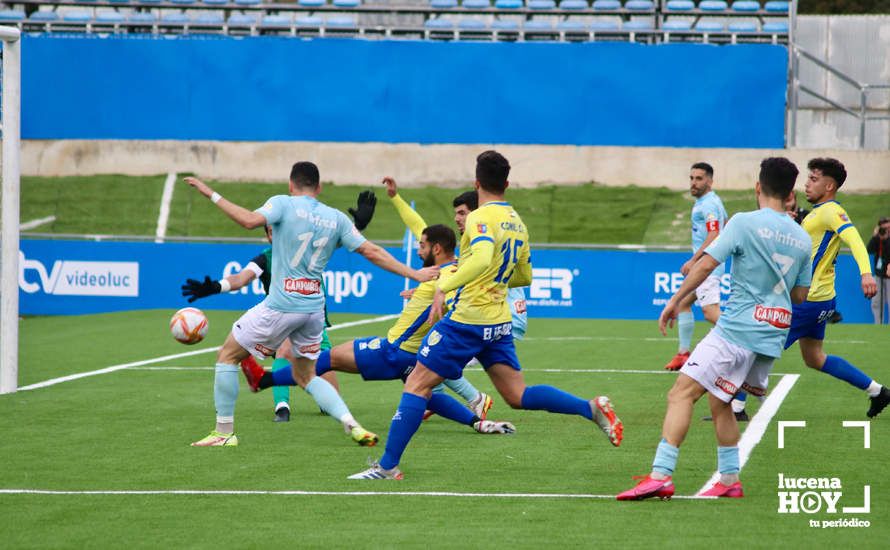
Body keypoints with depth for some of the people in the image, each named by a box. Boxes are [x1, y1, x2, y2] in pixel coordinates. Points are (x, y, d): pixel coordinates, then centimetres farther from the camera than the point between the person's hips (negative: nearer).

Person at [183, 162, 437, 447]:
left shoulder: (283, 203, -6)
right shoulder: (336, 218, 7)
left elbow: (250, 220, -23)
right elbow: (372, 252, 6)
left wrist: (212, 195, -16)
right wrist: (414, 274, 12)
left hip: (281, 305, -5)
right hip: (314, 307, 5)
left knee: (227, 356, 12)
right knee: (306, 376, 21)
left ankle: (224, 433, 10)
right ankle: (353, 426, 2)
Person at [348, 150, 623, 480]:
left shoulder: (481, 218, -13)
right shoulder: (517, 223, 12)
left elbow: (482, 257, -33)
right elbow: (524, 277, 22)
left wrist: (444, 287, -38)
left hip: (467, 319, -8)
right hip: (499, 323, 8)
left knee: (417, 385, -3)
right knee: (518, 396, 9)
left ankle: (388, 465, -6)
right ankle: (592, 408, -4)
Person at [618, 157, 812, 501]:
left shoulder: (745, 223, -6)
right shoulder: (802, 238, 11)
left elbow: (706, 264, -10)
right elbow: (800, 294, 19)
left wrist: (675, 300, -3)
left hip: (736, 329, -7)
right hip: (772, 337, 7)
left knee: (682, 393, -11)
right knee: (719, 403, 21)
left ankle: (661, 475, -24)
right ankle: (729, 480, 20)